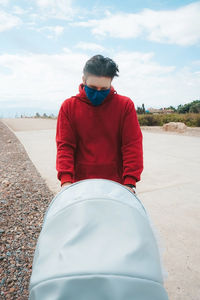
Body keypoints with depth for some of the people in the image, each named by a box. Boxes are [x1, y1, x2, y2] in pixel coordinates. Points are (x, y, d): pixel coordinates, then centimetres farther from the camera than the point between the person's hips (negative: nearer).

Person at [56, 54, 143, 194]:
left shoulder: (125, 105, 0)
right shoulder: (69, 107, 2)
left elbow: (133, 145, -5)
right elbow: (65, 145, -2)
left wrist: (130, 182, -13)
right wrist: (66, 180, -14)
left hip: (116, 182, 0)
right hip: (81, 182, 1)